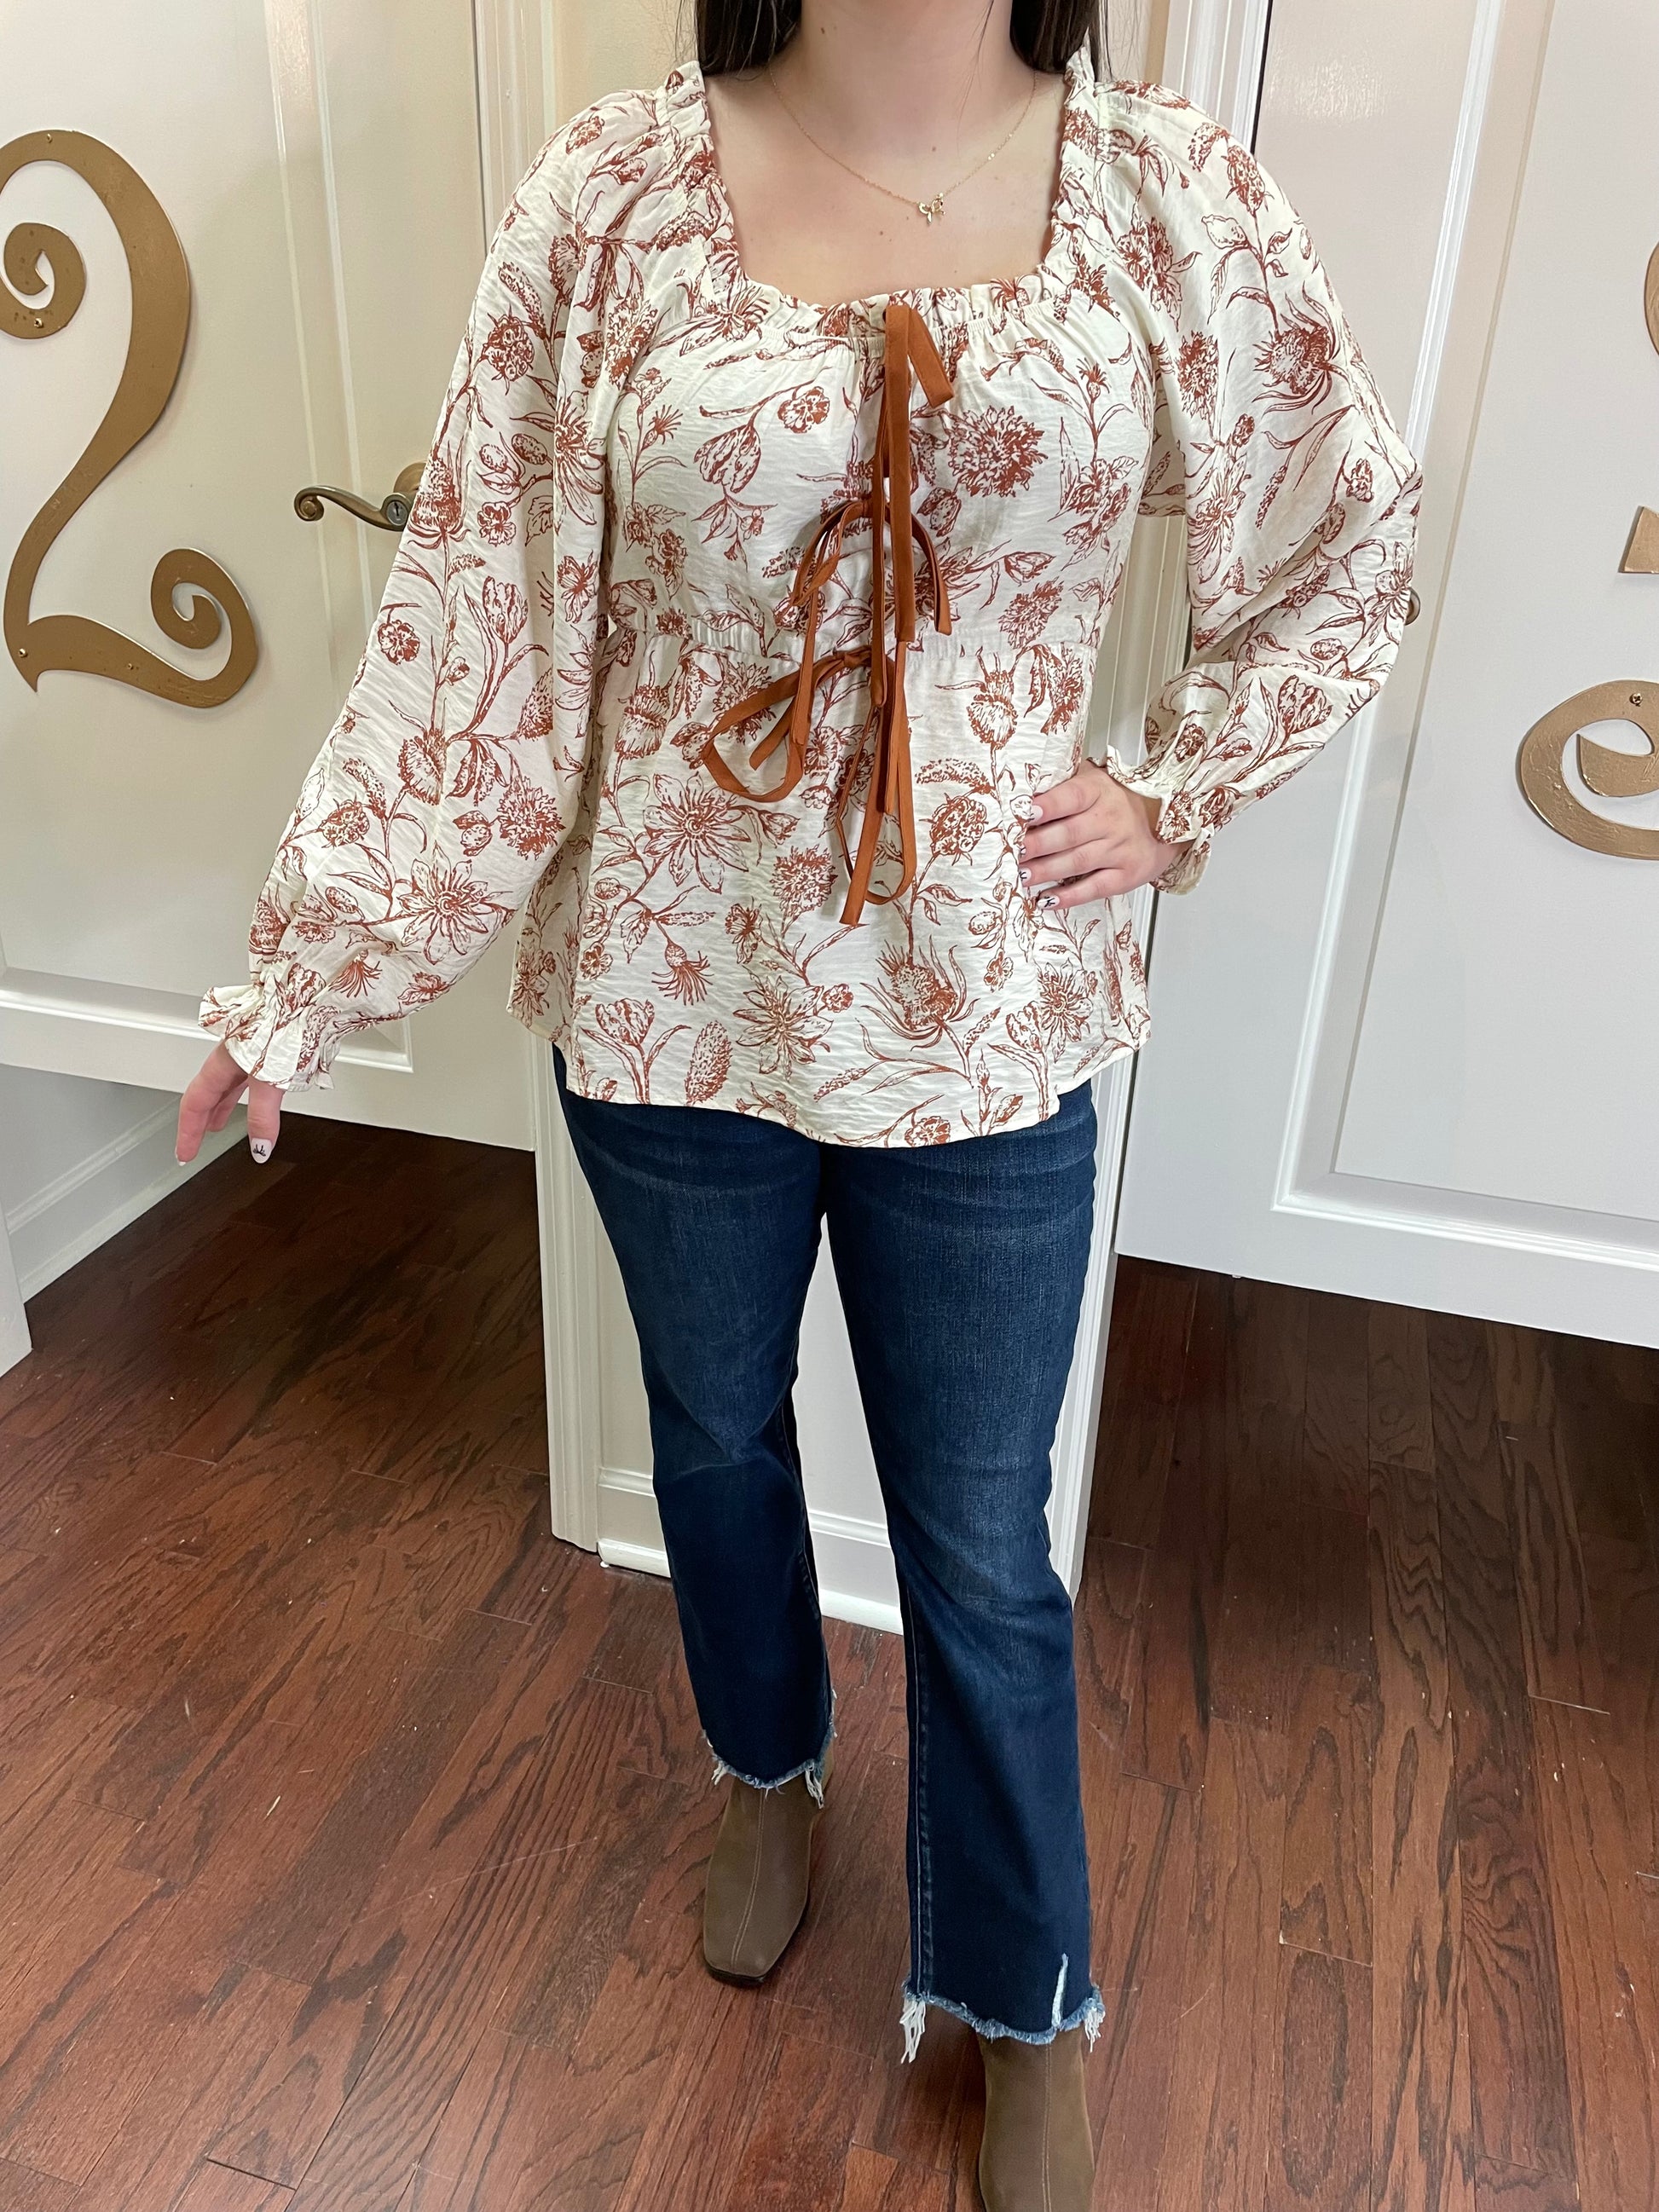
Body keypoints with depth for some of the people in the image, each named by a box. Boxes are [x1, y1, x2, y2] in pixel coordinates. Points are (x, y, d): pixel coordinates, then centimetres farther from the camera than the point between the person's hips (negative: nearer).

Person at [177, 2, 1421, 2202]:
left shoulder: (1180, 195, -2)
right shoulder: (617, 191, -4)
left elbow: (1353, 555, 10)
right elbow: (475, 616, -5)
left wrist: (1175, 797, 0)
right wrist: (305, 976, -5)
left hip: (986, 1018, 0)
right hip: (671, 1000, 1)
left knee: (981, 1546, 12)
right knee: (717, 1440, 22)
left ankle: (1029, 2012, 40)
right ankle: (771, 1771, 55)